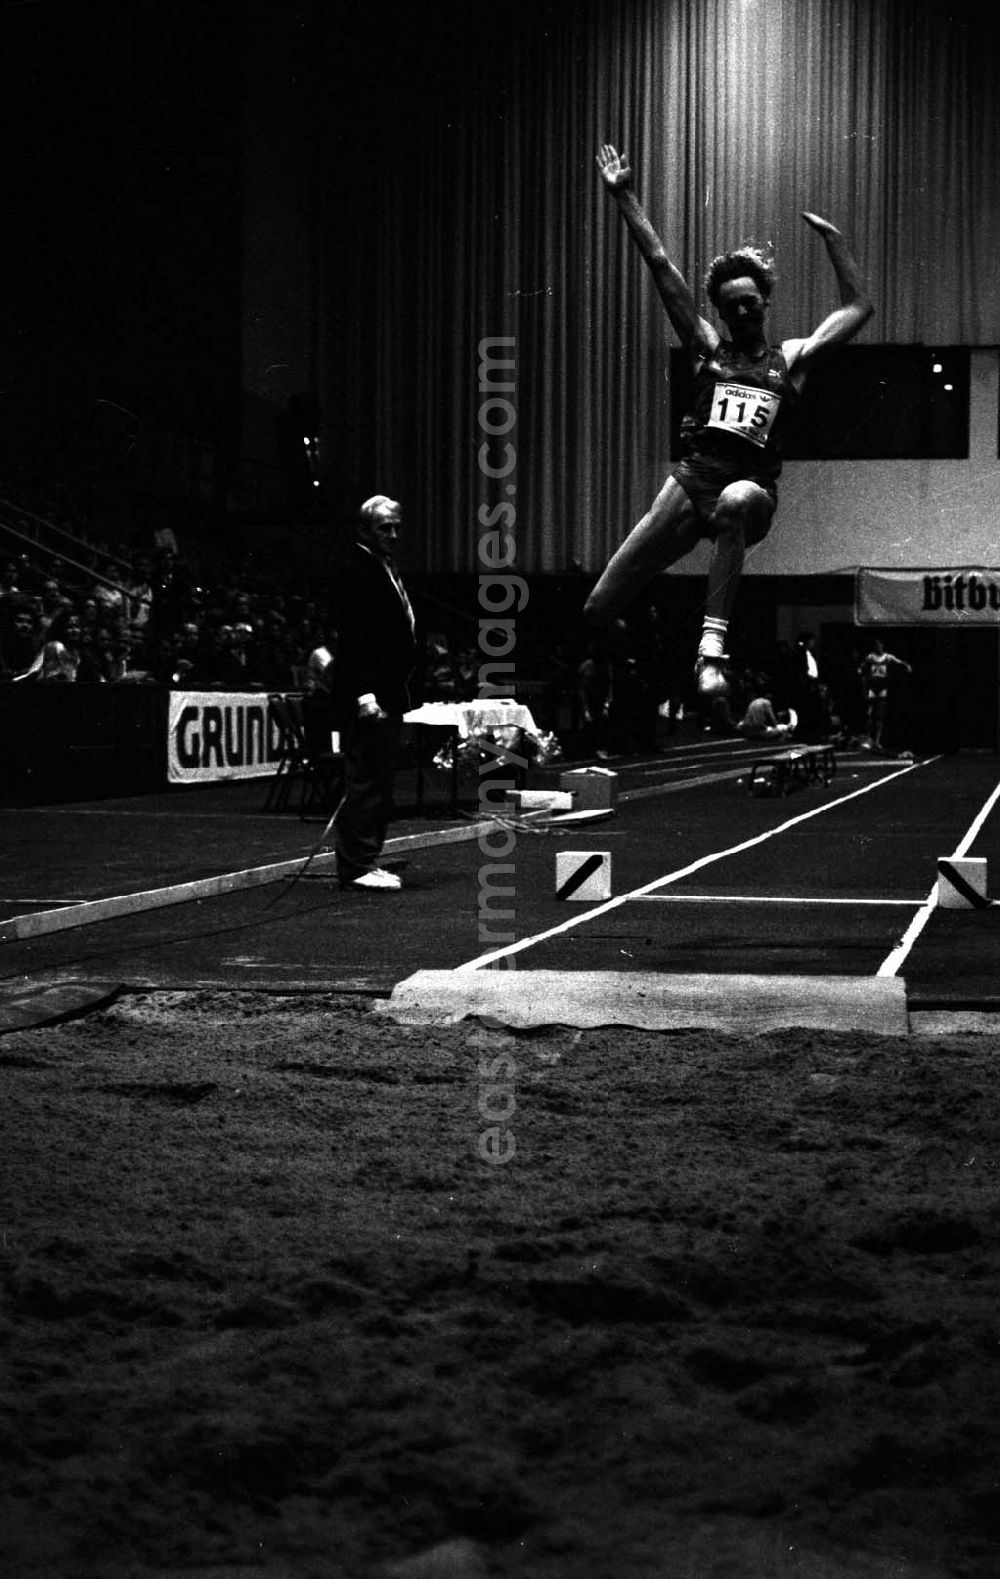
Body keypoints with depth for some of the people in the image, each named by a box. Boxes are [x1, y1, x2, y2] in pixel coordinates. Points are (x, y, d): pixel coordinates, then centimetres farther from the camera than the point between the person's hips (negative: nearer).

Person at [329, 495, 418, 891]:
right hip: (369, 697, -10)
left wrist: (397, 692, 16)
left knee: (378, 784, 12)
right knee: (365, 782, -8)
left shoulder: (385, 568, 19)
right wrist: (364, 694, -23)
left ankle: (365, 862, 17)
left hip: (388, 694, 10)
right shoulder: (358, 569, -11)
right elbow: (352, 636, -18)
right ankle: (357, 866, -5)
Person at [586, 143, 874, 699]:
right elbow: (663, 267, 12)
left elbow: (859, 308, 15)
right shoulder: (707, 348, 14)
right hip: (692, 481, 2)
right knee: (600, 608, -7)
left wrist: (834, 240, 13)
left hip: (751, 489, -2)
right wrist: (627, 200, 11)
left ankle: (713, 643, -44)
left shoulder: (790, 359, 12)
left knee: (735, 502, -43)